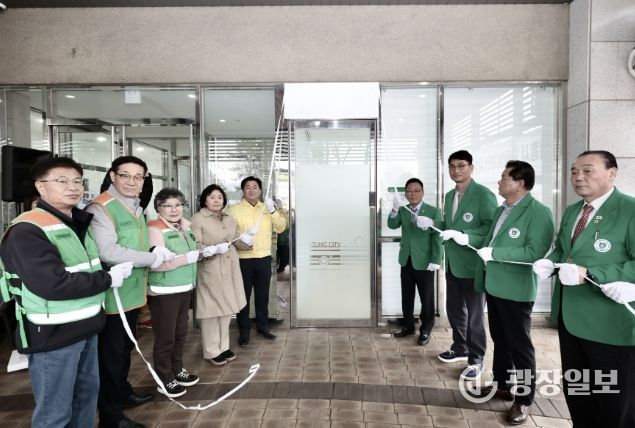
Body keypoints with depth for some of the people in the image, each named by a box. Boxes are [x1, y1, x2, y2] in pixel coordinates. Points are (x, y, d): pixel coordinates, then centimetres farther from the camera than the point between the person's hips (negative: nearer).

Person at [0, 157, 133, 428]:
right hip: (52, 334, -8)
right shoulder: (27, 230, -19)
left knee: (88, 391, 21)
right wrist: (108, 280, -17)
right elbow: (53, 284, -29)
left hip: (86, 327, 8)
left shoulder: (79, 223, 8)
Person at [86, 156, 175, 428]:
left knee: (125, 349, 24)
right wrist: (152, 258, -20)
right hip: (112, 296, -9)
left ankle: (123, 392, 44)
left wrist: (156, 253, 2)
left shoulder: (135, 207, 12)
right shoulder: (101, 208, -18)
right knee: (111, 355, 7)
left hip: (133, 293, 9)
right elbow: (107, 251, -30)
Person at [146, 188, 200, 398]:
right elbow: (155, 264, -26)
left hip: (184, 288, 8)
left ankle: (177, 370, 34)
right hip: (163, 292, -8)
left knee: (180, 333, 17)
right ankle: (164, 380, 20)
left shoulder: (184, 226, 9)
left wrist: (202, 252, 6)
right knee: (165, 337, 4)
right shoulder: (155, 229, -16)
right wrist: (187, 258, -25)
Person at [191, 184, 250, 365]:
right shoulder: (197, 218, -7)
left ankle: (224, 346, 28)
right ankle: (212, 351, 16)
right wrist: (214, 249, -27)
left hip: (230, 269, 6)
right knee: (211, 309, 1)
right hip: (210, 270, -6)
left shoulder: (229, 219, 14)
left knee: (226, 309, 13)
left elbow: (237, 242, 15)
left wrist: (245, 240, -7)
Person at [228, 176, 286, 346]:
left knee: (262, 295, 14)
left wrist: (272, 210, -13)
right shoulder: (234, 209, -3)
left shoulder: (266, 208, 9)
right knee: (243, 296, 5)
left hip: (264, 258, 4)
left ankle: (263, 326, 30)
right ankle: (244, 331, 18)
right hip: (243, 259, -3)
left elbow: (281, 227, 0)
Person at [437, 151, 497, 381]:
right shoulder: (449, 195, 12)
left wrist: (465, 236, -30)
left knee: (474, 314, 7)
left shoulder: (483, 194, -13)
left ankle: (476, 359, 23)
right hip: (452, 264, 7)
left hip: (472, 264, -7)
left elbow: (492, 227, -20)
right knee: (454, 309, 19)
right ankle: (460, 348, 38)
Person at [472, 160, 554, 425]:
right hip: (493, 286, 8)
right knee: (500, 340, 20)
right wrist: (482, 277, 13)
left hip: (515, 291, -8)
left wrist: (494, 253, -24)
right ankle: (501, 385, 36)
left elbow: (535, 251, -25)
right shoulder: (501, 210, 11)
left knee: (519, 345, 6)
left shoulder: (538, 212, -14)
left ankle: (524, 399, 22)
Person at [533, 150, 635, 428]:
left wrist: (588, 274, -28)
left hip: (610, 324, -7)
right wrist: (549, 262, -2)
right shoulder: (570, 212, 9)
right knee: (574, 390, 23)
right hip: (569, 316, 7)